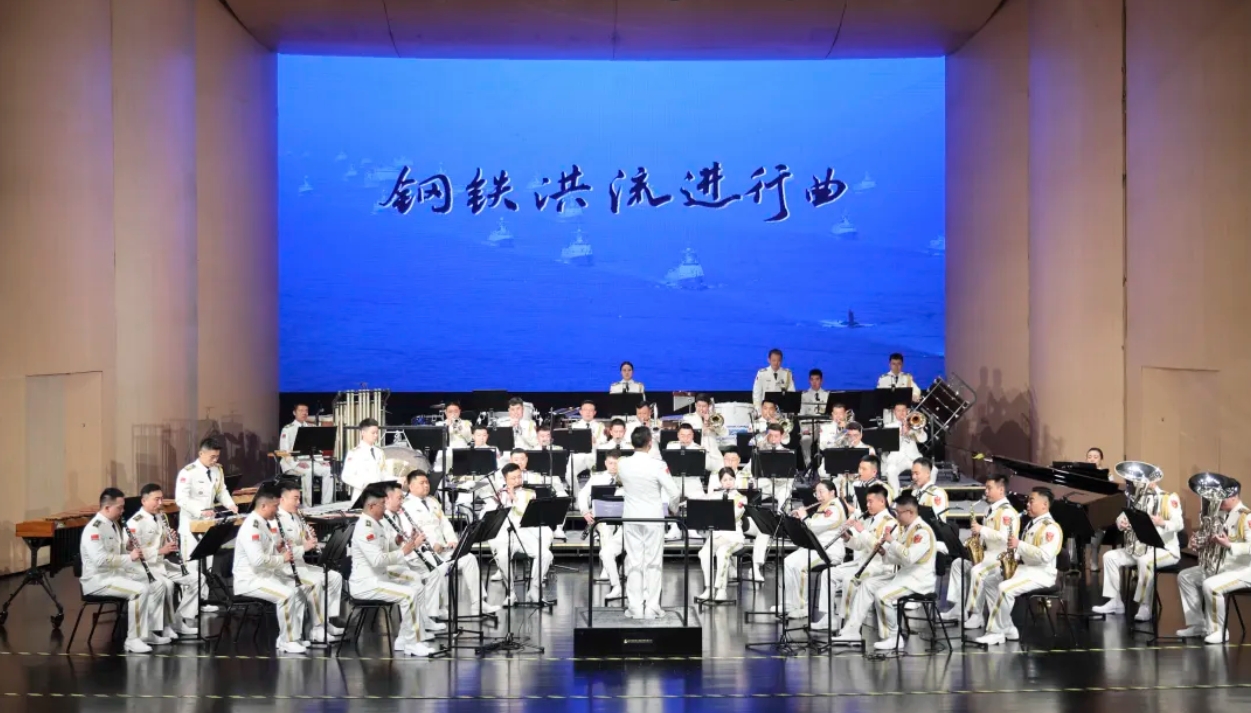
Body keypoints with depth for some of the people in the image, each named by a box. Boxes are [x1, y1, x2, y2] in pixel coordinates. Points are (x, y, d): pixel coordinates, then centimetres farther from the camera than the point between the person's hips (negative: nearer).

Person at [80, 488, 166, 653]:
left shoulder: (114, 525, 12)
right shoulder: (93, 528, -18)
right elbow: (100, 560, -29)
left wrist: (132, 551, -1)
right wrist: (129, 557, -26)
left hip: (118, 573, 10)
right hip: (98, 579, -10)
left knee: (158, 583, 3)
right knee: (140, 590, -29)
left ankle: (148, 631, 6)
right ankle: (133, 640, -23)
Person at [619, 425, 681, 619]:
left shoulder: (623, 465, -6)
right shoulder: (658, 465, -17)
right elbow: (674, 493, -13)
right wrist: (670, 503, 8)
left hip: (631, 517, 3)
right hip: (653, 517, -3)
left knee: (634, 562, 7)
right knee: (653, 562, 5)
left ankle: (635, 608, 8)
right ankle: (651, 608, 5)